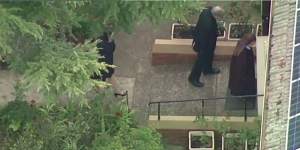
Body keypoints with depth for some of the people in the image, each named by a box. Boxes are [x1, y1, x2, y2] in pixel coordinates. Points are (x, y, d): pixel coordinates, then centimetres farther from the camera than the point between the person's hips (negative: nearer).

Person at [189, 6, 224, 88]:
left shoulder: (206, 11, -20)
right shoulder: (208, 24, -45)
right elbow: (208, 39, -31)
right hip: (203, 44, -9)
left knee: (209, 56, 32)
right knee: (201, 61, 14)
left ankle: (208, 69, 59)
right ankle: (193, 78, 35)